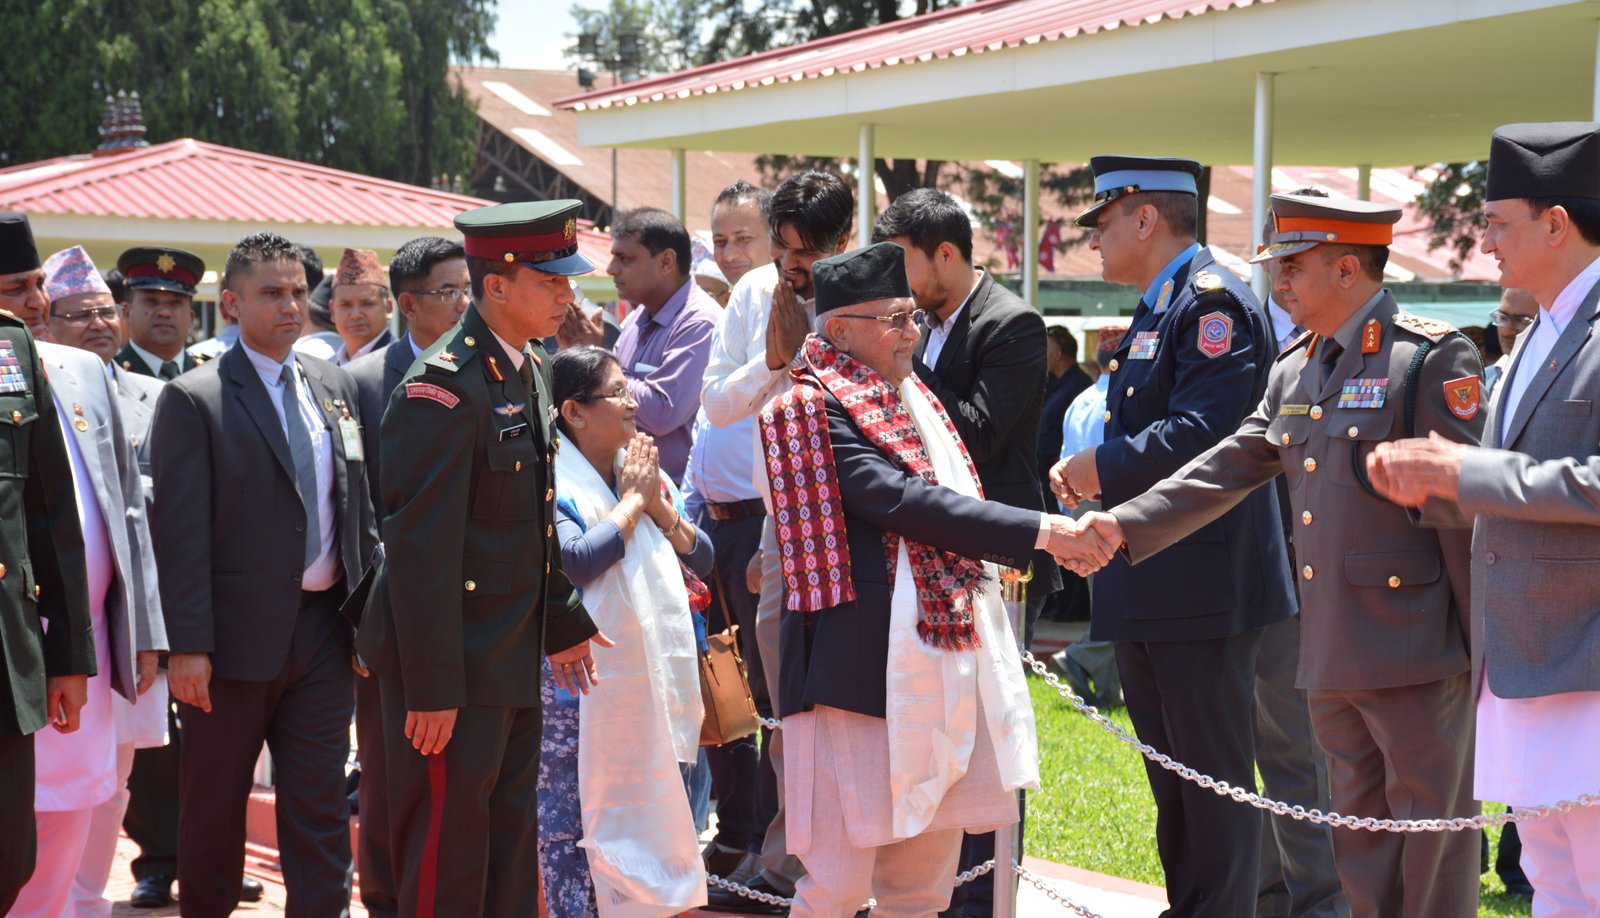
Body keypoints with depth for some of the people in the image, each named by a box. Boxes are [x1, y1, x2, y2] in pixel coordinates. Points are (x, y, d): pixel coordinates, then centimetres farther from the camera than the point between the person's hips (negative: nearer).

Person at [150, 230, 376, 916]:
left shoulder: (335, 386, 10)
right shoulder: (193, 400, -7)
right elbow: (179, 530, -11)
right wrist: (187, 645, -16)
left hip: (324, 627, 4)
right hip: (238, 633, -4)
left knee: (320, 804, 6)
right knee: (214, 806, 9)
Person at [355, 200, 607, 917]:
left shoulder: (529, 368, 10)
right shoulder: (445, 386, -19)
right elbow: (420, 546, -22)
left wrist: (563, 622, 21)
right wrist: (431, 688, -22)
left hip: (513, 657, 9)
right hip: (454, 659, -9)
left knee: (511, 847, 16)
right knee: (447, 857, -1)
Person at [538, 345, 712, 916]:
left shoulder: (644, 473, 11)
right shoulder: (552, 481, -11)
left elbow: (702, 557, 10)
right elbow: (574, 560, -26)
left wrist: (659, 506, -6)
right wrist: (632, 501, -13)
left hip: (650, 679, 7)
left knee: (647, 819, 13)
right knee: (569, 825, 1)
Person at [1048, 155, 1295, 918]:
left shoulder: (1214, 300, -13)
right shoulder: (1155, 310, 19)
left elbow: (1203, 432, -24)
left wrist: (1104, 467, -15)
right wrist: (1088, 471, 5)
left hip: (1202, 582, -10)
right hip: (1146, 587, 10)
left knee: (1215, 778, -4)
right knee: (1171, 772, 17)